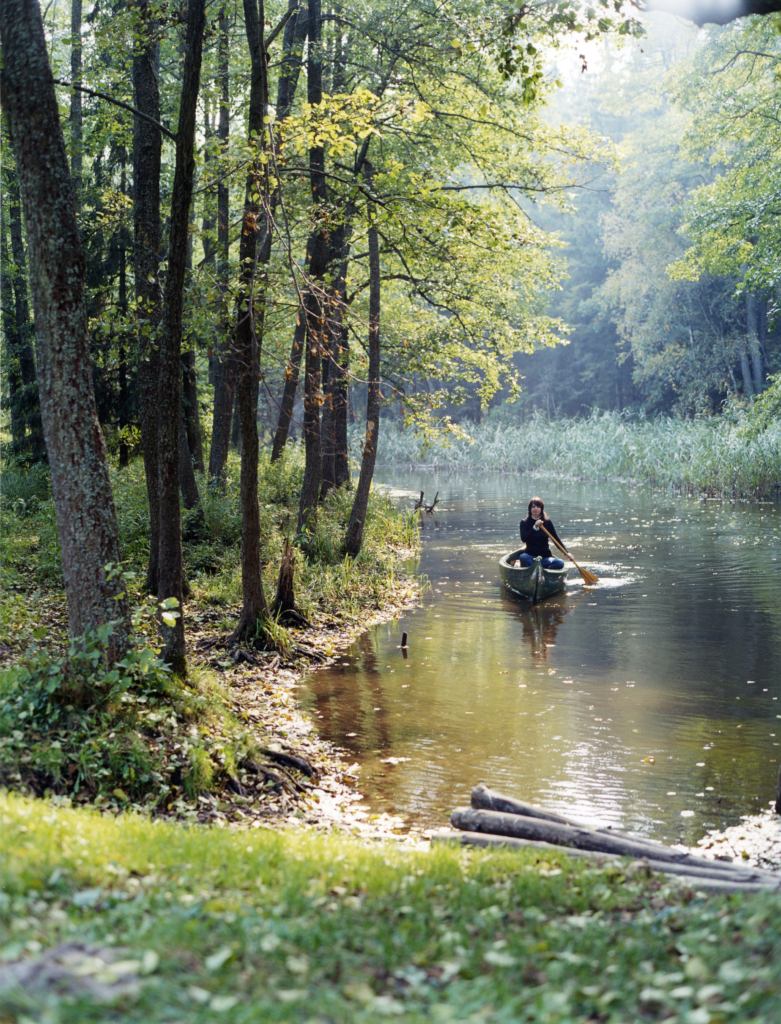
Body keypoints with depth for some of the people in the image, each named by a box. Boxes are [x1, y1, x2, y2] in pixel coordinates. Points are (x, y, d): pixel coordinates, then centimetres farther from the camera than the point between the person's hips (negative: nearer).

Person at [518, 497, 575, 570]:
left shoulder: (547, 522, 8)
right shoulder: (524, 523, 4)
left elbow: (556, 538, 8)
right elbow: (524, 539, -12)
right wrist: (534, 527, -25)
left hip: (545, 556, 2)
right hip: (531, 556, -2)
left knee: (560, 563, -29)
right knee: (523, 557, -38)